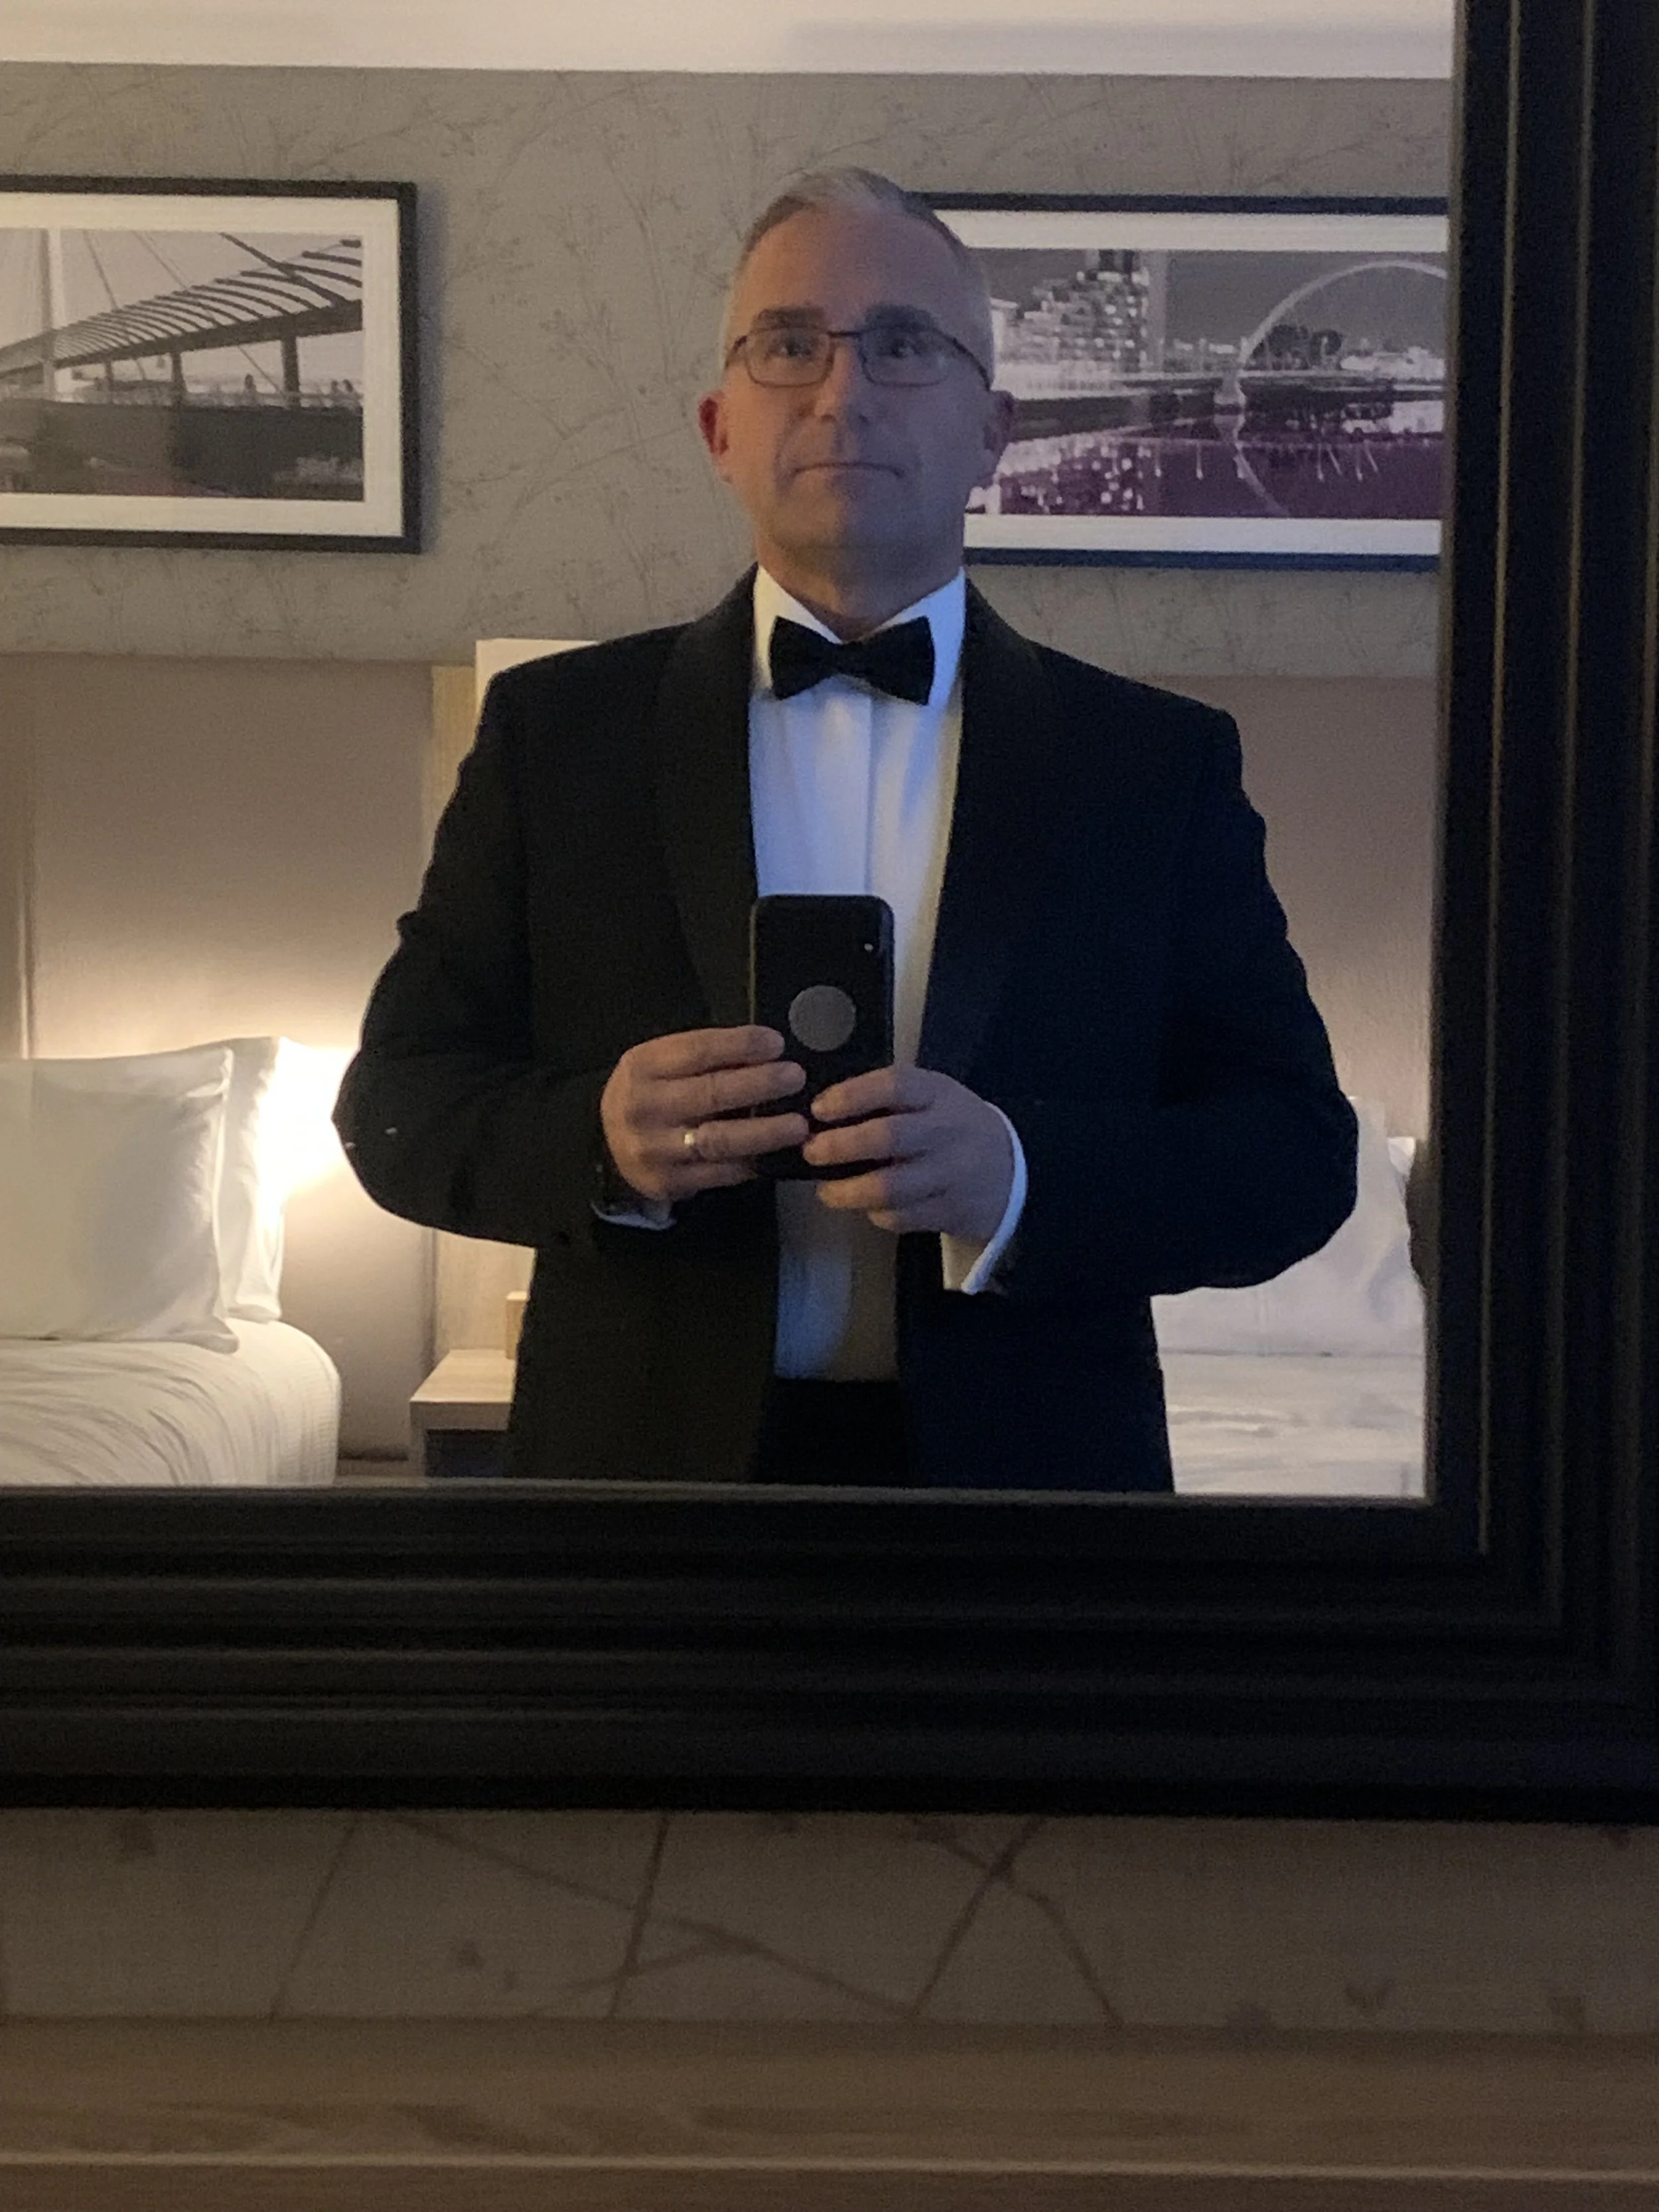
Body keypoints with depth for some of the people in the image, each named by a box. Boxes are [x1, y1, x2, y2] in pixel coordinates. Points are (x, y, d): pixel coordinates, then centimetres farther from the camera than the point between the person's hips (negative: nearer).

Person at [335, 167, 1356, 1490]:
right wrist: (597, 1141, -21)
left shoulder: (1158, 763, -1)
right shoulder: (557, 732, 0)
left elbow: (1299, 1150, -5)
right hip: (648, 1456, 0)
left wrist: (1020, 1175, -23)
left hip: (1027, 1470, 0)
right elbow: (396, 1097, 0)